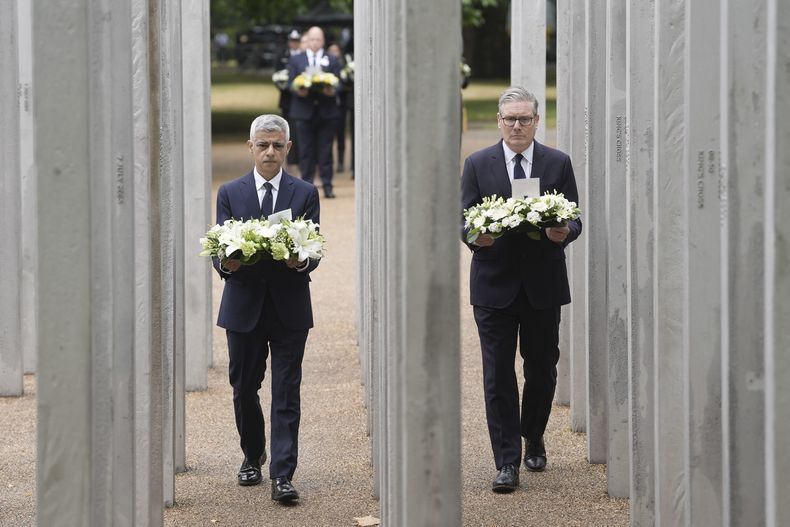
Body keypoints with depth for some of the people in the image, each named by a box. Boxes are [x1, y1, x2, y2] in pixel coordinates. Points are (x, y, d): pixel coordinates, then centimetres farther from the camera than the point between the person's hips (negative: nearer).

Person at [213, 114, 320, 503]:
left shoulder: (305, 194, 5)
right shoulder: (230, 193, 6)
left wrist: (301, 261, -22)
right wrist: (226, 263, -20)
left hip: (289, 306, -1)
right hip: (243, 306, 1)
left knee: (286, 393, -4)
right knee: (243, 388, 10)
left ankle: (282, 474, -5)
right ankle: (252, 456, 33)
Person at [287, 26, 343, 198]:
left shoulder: (332, 60, 10)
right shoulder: (295, 60, 11)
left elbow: (338, 84, 4)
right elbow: (291, 83, 5)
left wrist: (332, 91, -18)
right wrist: (298, 90, -17)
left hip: (327, 111, 0)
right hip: (304, 111, 0)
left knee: (325, 150, 1)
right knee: (306, 151, 1)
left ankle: (327, 186, 3)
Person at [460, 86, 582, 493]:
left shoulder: (558, 163, 6)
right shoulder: (477, 164, 5)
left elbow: (574, 220, 4)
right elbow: (465, 220, 2)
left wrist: (563, 232, -19)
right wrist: (476, 236, -20)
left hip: (543, 284, 1)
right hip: (495, 284, -1)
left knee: (542, 369, 10)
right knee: (498, 375, -4)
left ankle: (534, 440, 34)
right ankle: (507, 462, 0)